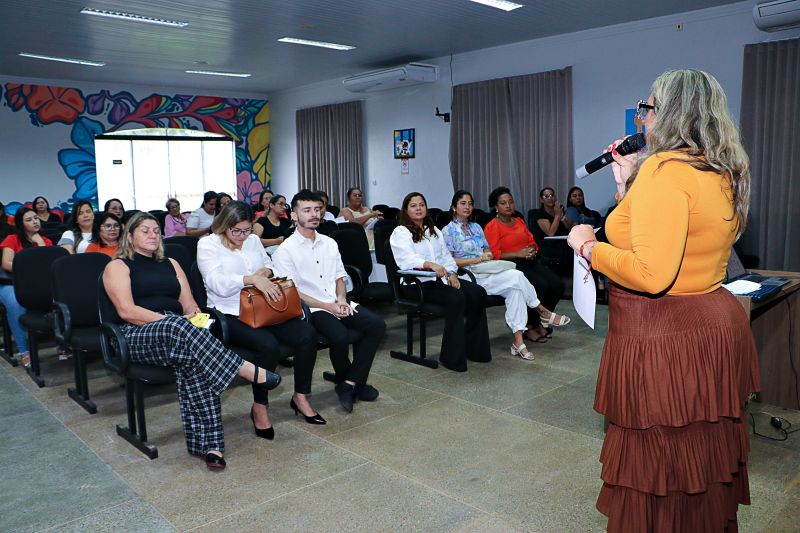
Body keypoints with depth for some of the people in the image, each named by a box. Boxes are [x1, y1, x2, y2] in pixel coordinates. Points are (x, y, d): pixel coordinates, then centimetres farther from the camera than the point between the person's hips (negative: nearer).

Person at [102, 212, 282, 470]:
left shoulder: (170, 264, 25)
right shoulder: (117, 267, 11)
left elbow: (189, 304, 17)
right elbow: (126, 311, -6)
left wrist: (194, 316, -9)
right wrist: (173, 320, -16)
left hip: (178, 329, 4)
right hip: (138, 336, -3)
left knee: (191, 357, -34)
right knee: (178, 327, -39)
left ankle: (209, 444, -38)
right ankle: (251, 372, -39)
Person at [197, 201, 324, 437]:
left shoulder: (253, 240, 17)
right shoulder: (207, 245, -2)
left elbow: (269, 265, 27)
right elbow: (217, 283, -15)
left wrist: (265, 271, 1)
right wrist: (252, 279, -27)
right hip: (230, 315, -6)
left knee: (308, 334, -16)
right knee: (268, 344, -34)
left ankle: (301, 397, 1)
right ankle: (259, 406, -11)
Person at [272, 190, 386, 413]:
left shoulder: (330, 243, 15)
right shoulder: (286, 250, -3)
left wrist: (341, 299, -4)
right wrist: (328, 307, -14)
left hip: (337, 304, 6)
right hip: (310, 308, -6)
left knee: (377, 324, -16)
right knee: (340, 336, -32)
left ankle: (350, 383, -11)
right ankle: (346, 382, -2)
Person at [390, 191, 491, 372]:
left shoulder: (434, 230, 25)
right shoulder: (400, 233, 1)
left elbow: (446, 255, 19)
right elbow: (407, 259, -17)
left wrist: (451, 273, -2)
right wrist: (430, 264, -34)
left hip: (441, 278, 7)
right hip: (417, 283, -7)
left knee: (478, 293, -17)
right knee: (456, 298, -31)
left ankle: (473, 348, -7)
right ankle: (452, 357, -23)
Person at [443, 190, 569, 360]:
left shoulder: (476, 227, 24)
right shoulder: (448, 231, 3)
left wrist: (488, 256, -2)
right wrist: (477, 259, -15)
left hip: (488, 272, 6)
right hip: (471, 277, -6)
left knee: (515, 289, -25)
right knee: (516, 276, -24)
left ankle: (518, 340, -27)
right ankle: (542, 311, -5)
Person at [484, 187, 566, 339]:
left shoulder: (519, 222, 22)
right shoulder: (492, 227, -2)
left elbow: (532, 242, 23)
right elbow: (494, 254, -11)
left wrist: (532, 250, -2)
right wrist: (519, 254, -17)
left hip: (530, 261, 7)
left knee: (558, 284, -16)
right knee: (540, 285, -30)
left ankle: (541, 320, 4)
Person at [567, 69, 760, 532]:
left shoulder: (665, 169, -19)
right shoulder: (724, 175, 10)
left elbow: (652, 273, -28)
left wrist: (588, 247, -14)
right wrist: (627, 184, 16)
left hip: (666, 340, -10)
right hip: (717, 325, 10)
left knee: (657, 477, 6)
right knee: (706, 462, 24)